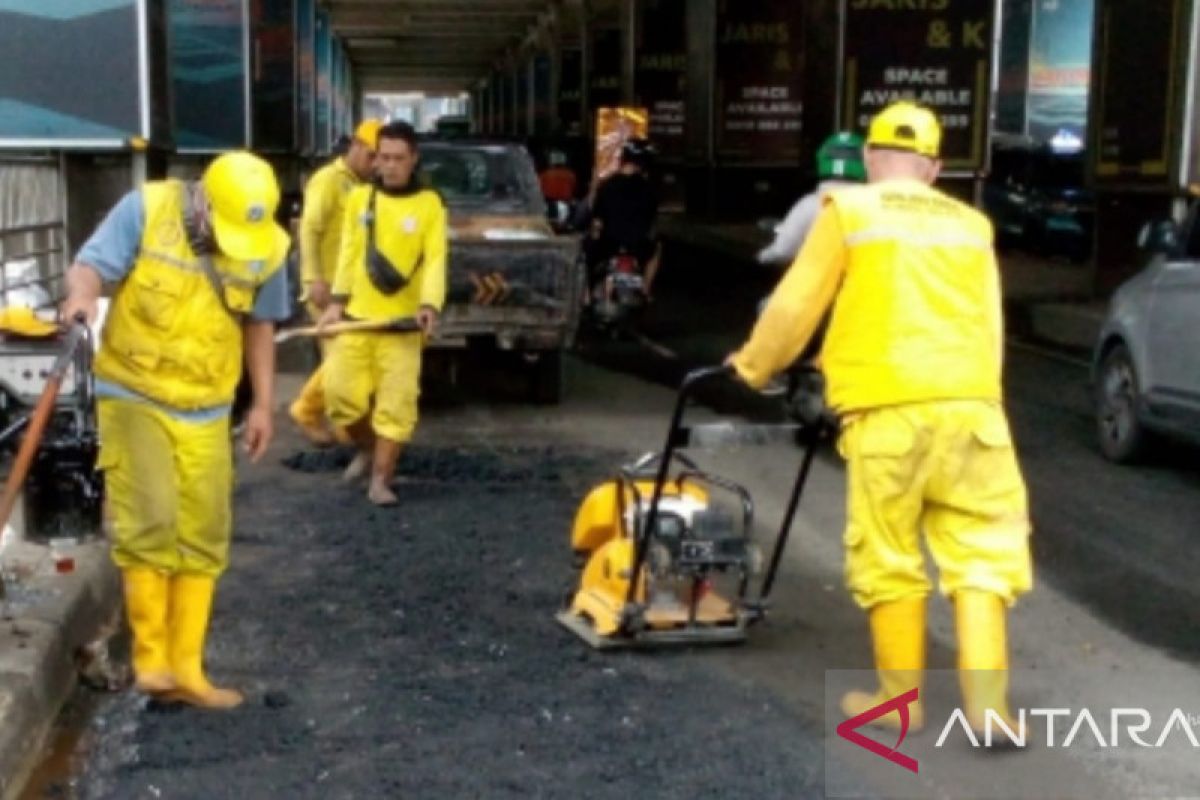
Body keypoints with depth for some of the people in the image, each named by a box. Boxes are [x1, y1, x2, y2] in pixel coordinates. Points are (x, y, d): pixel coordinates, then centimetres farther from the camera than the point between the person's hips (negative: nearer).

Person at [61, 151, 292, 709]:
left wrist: (262, 403, 8)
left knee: (202, 539, 5)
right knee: (149, 523, -13)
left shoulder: (266, 248, -5)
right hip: (133, 395, -3)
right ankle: (151, 658, 1)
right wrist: (83, 295, -40)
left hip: (205, 409, 4)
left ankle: (184, 669, 15)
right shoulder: (146, 209, -13)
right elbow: (92, 264, -16)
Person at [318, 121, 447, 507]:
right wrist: (337, 300, -1)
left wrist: (430, 305, -24)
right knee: (340, 391, 0)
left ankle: (381, 479, 5)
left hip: (402, 320, -2)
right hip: (356, 315, 3)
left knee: (397, 401, -4)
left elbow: (435, 260, -8)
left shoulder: (430, 204, 0)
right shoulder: (359, 198, 8)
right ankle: (367, 448, 27)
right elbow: (348, 253, 9)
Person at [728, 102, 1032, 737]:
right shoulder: (969, 225, 20)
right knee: (979, 552, 8)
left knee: (890, 558, 7)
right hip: (971, 403, 4)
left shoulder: (849, 211, 7)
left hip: (888, 406, -3)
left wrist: (752, 367, 23)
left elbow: (795, 306, 8)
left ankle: (899, 699, 17)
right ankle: (986, 701, 3)